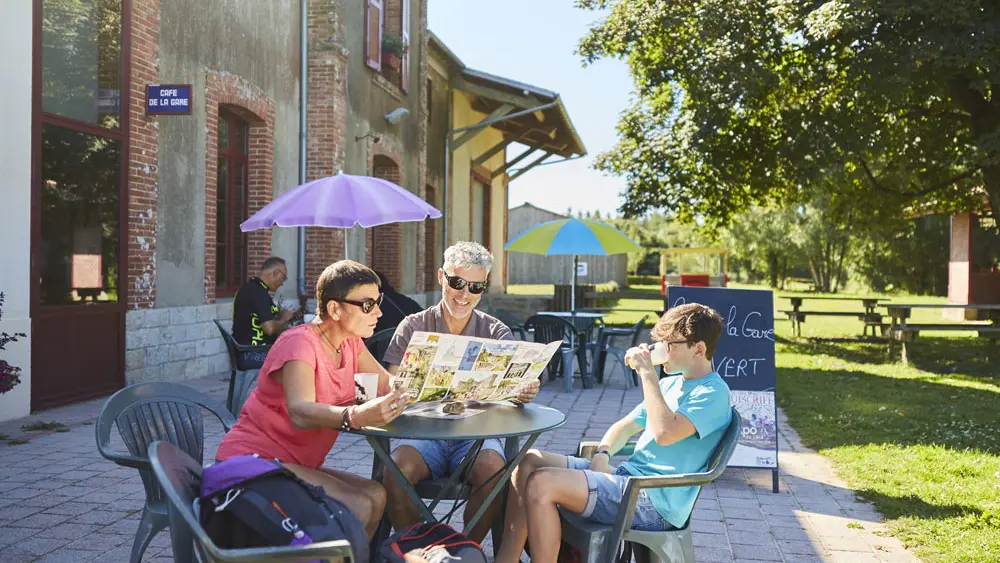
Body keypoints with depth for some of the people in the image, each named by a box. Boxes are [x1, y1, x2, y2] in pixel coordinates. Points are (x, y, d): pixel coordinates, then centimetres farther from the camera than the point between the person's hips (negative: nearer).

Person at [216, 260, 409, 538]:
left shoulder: (350, 343, 8)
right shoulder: (299, 342, -19)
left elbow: (388, 386, 6)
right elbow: (300, 412, -35)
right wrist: (355, 416, -54)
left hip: (294, 464, 9)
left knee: (376, 496, -10)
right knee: (357, 507, -24)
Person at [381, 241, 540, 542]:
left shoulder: (496, 333, 6)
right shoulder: (413, 328, 5)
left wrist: (524, 392, -31)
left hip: (477, 433, 0)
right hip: (424, 431, 0)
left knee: (493, 470, -32)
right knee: (396, 470, -31)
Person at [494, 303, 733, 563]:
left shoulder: (713, 393, -11)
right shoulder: (670, 384, 18)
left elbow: (664, 432, -27)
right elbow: (625, 426, 23)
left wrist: (647, 372, -19)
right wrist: (602, 454, 1)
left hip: (653, 502, -10)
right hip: (626, 475, 10)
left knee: (541, 483, -24)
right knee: (530, 461, -1)